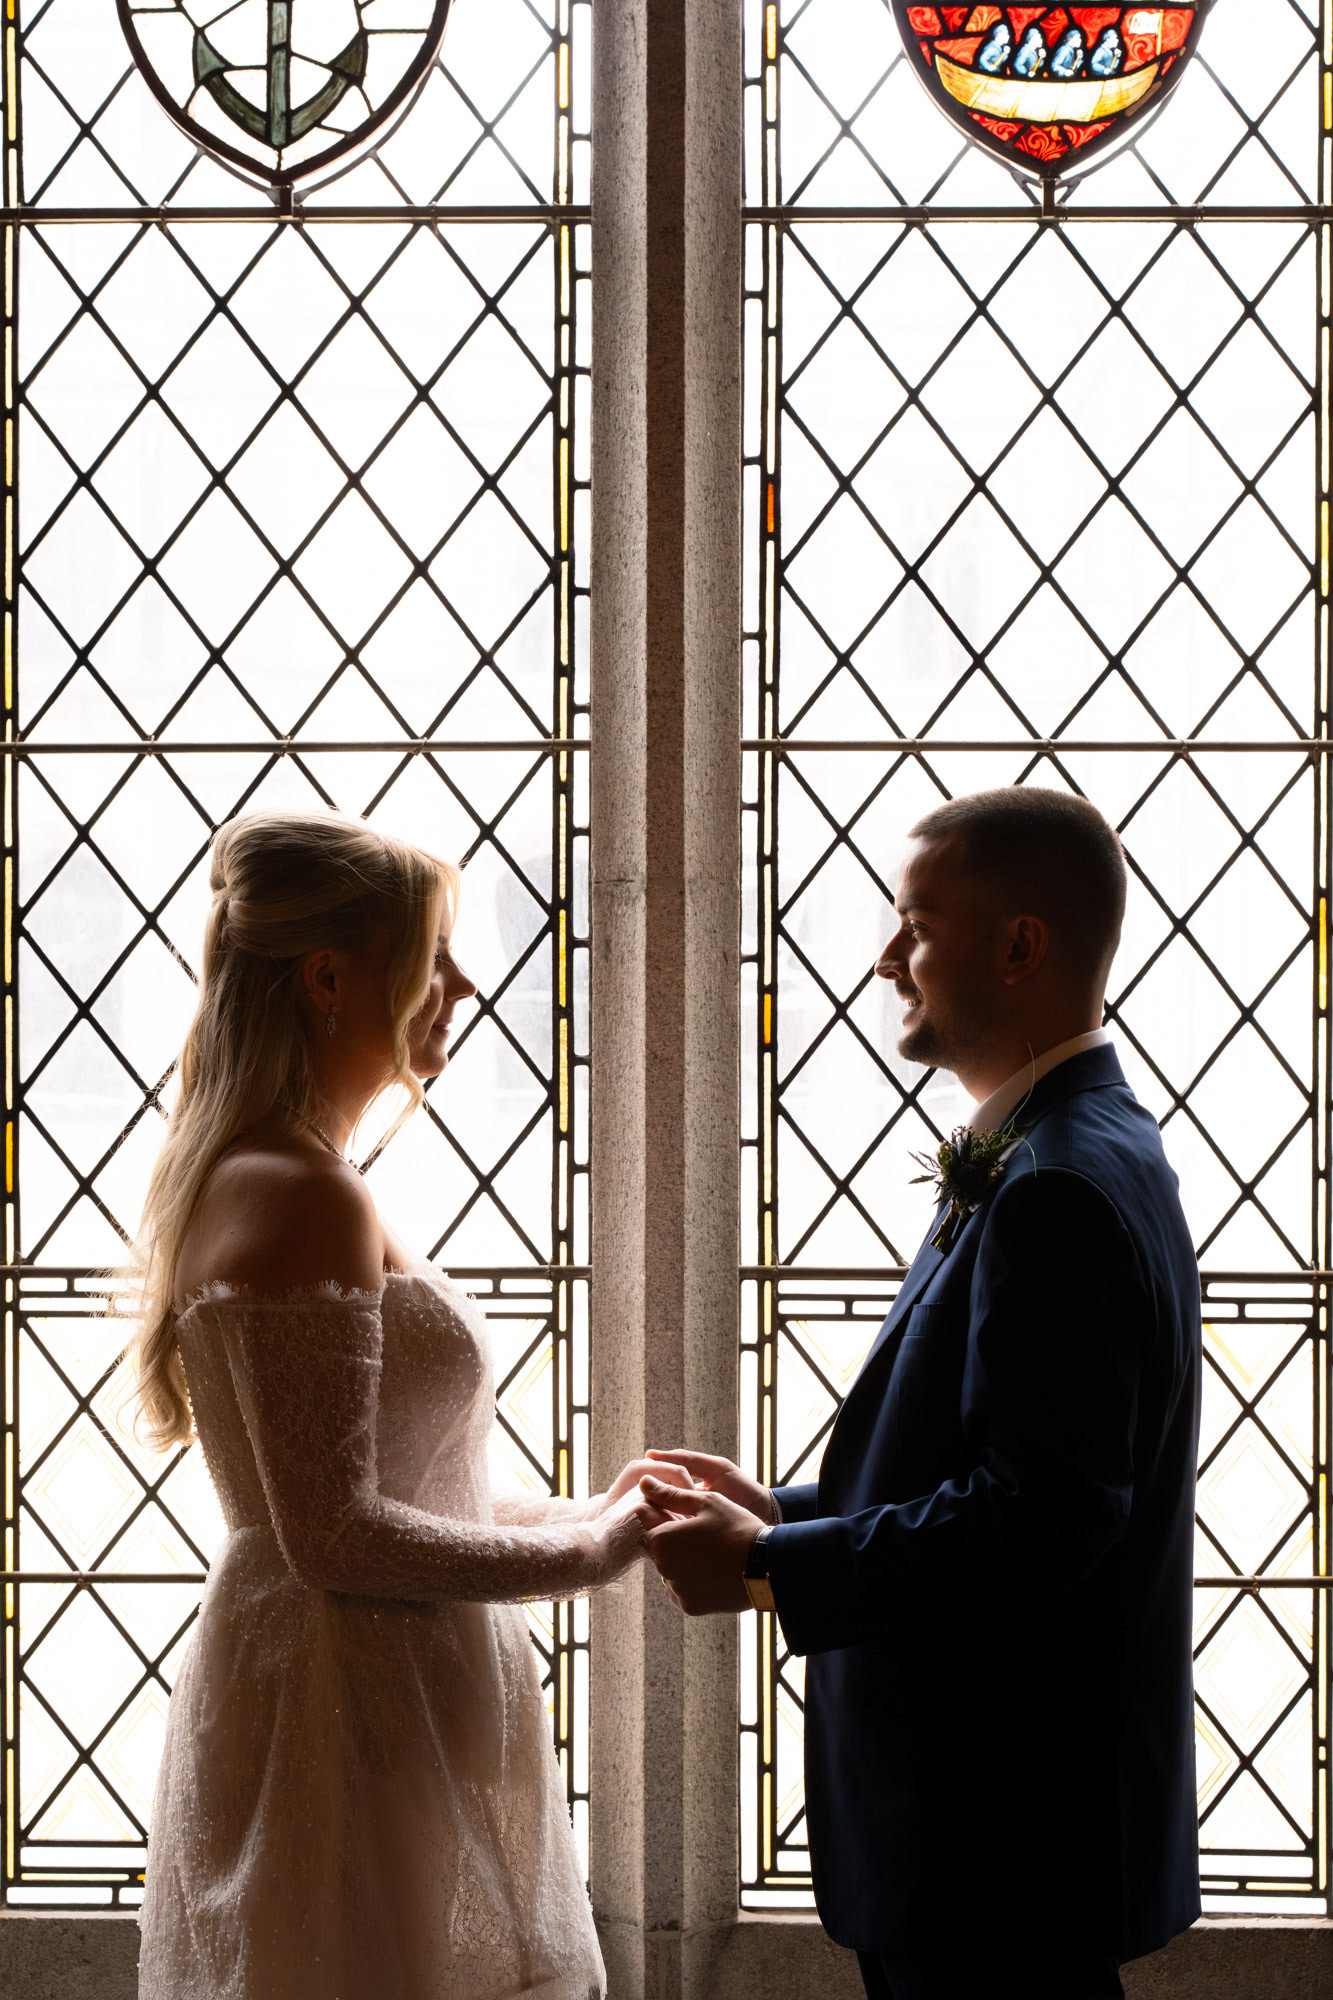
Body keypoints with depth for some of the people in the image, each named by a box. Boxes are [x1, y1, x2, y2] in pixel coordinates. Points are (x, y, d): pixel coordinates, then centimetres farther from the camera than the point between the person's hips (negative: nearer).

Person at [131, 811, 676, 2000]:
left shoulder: (259, 1180, 13)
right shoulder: (304, 1197, -18)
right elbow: (334, 1537, -22)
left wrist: (591, 1514, 8)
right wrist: (587, 1555, -12)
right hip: (354, 1722, -10)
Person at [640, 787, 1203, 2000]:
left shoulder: (1064, 1188, -21)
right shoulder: (1063, 1154, 12)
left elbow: (1043, 1513, -26)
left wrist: (768, 1570, -18)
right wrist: (788, 1515, 8)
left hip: (1008, 1828, -10)